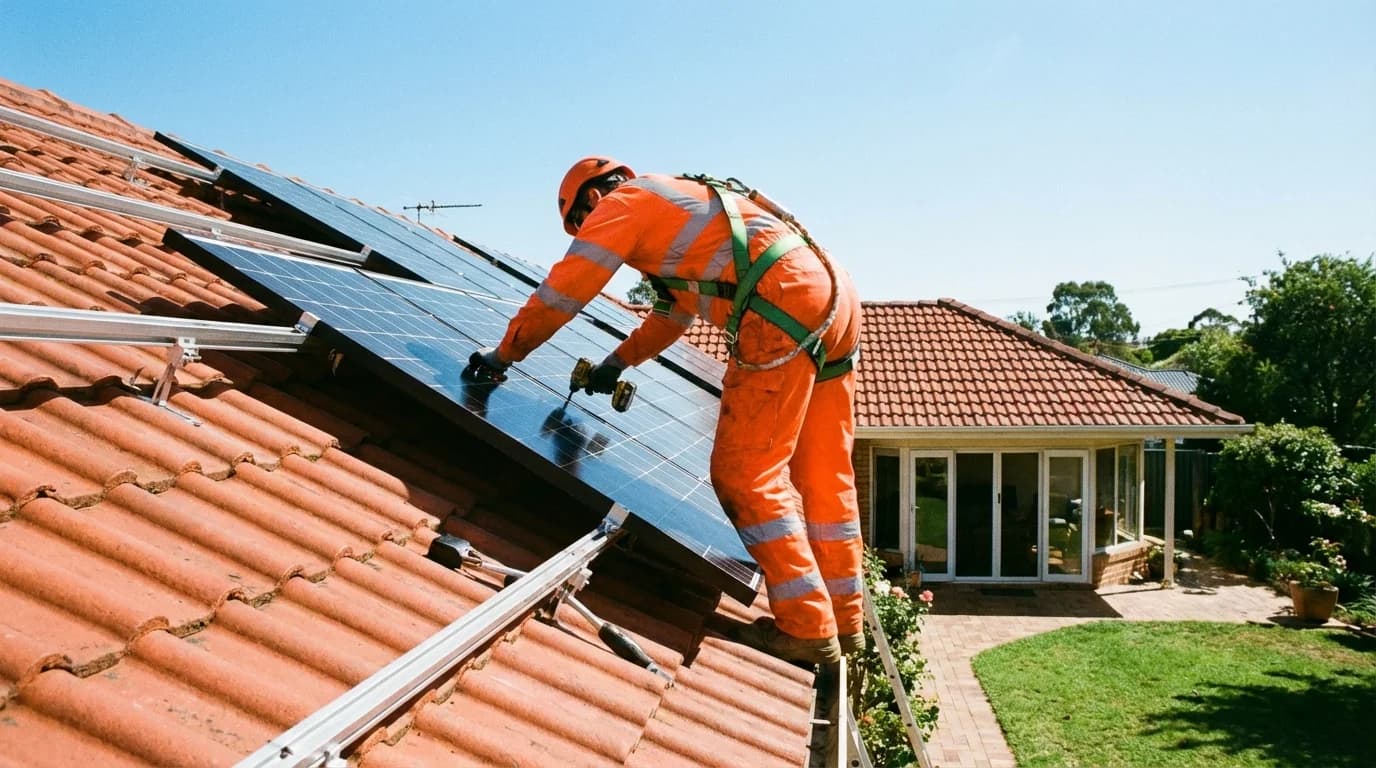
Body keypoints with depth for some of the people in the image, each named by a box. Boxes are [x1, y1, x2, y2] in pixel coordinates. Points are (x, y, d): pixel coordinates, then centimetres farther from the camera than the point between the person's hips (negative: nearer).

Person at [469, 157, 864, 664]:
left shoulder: (622, 202, 7)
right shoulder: (684, 205, 34)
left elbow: (561, 292, 5)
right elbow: (674, 312, 44)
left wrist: (505, 353, 17)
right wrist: (619, 361, 50)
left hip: (783, 307, -10)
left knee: (745, 473, -4)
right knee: (821, 472, 13)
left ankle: (806, 628, -2)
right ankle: (843, 621, 20)